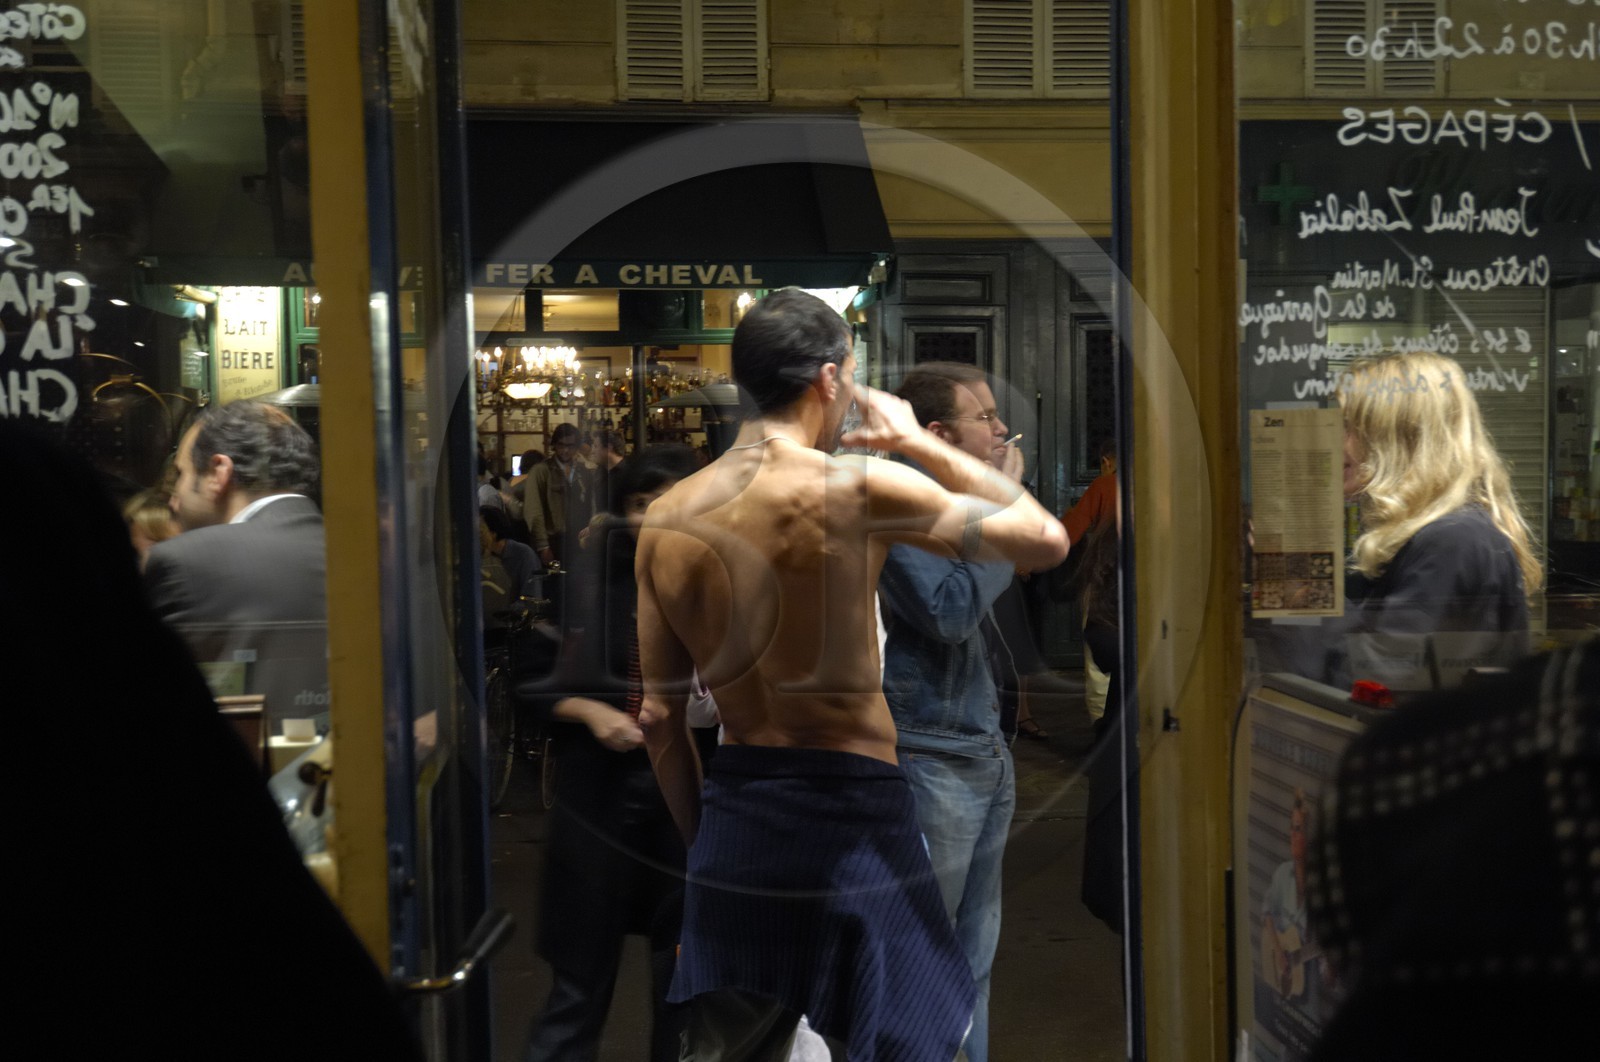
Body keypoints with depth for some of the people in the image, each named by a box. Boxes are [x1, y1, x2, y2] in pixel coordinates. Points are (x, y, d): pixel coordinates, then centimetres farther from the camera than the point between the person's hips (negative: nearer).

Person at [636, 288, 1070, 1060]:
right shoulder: (856, 488, -14)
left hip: (734, 820, 5)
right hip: (852, 812, -5)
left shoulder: (667, 521, 2)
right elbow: (1045, 539, -7)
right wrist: (919, 441, 1)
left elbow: (659, 720, 7)